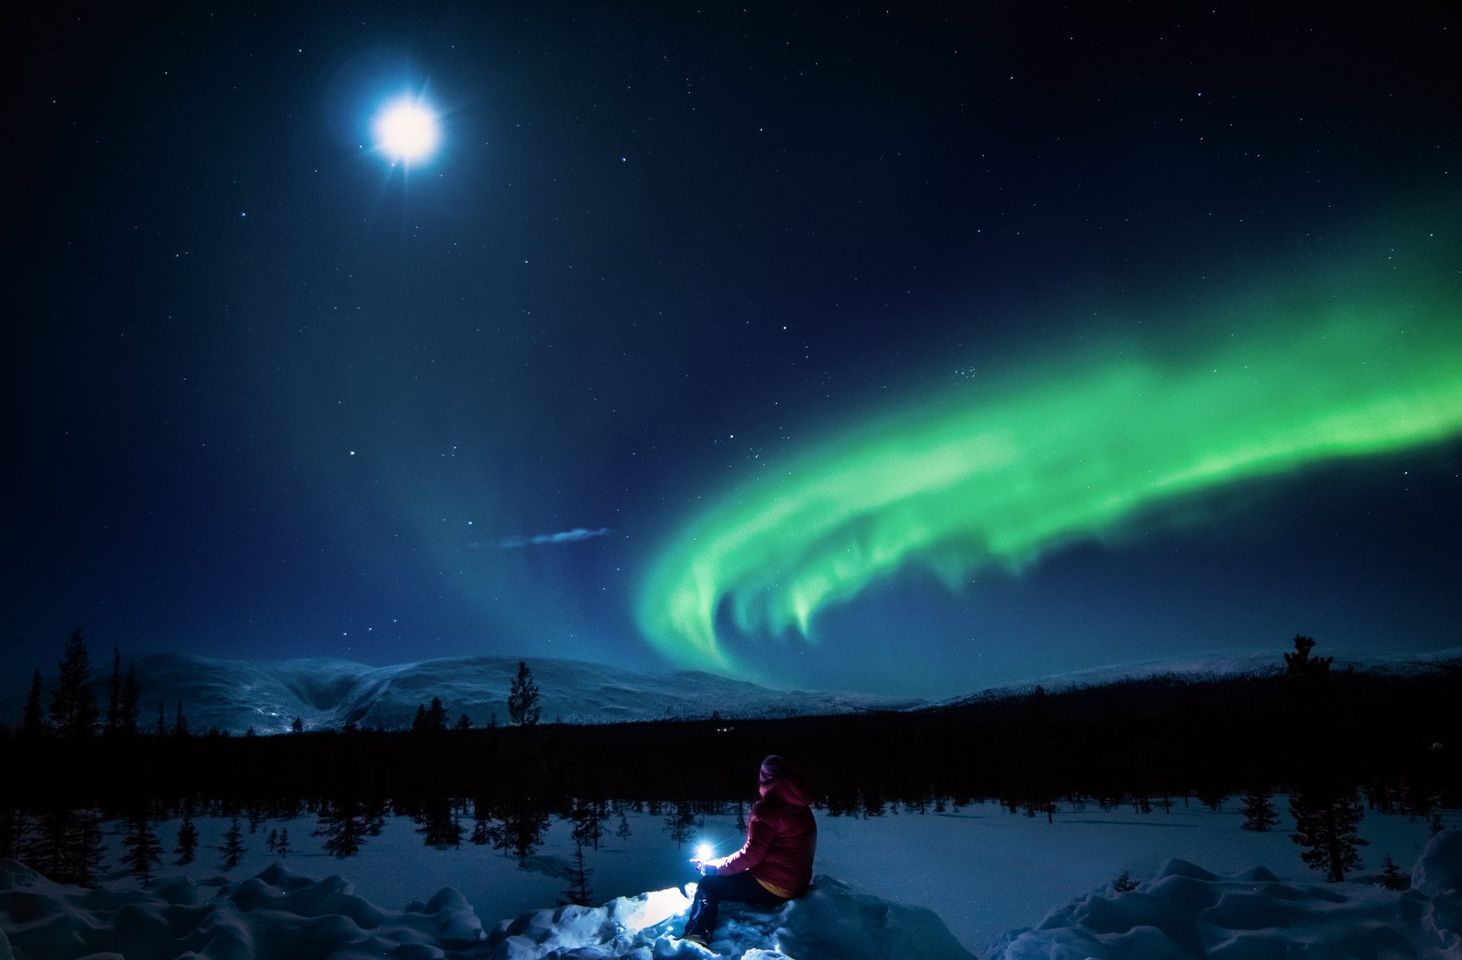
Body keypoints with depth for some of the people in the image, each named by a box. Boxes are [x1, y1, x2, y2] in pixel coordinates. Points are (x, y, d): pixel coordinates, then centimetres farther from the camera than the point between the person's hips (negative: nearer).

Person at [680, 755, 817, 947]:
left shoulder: (768, 808, -16)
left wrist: (710, 866, -6)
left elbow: (752, 854, -18)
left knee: (708, 885, -1)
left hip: (771, 888, -9)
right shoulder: (802, 808, 10)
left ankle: (695, 937, -16)